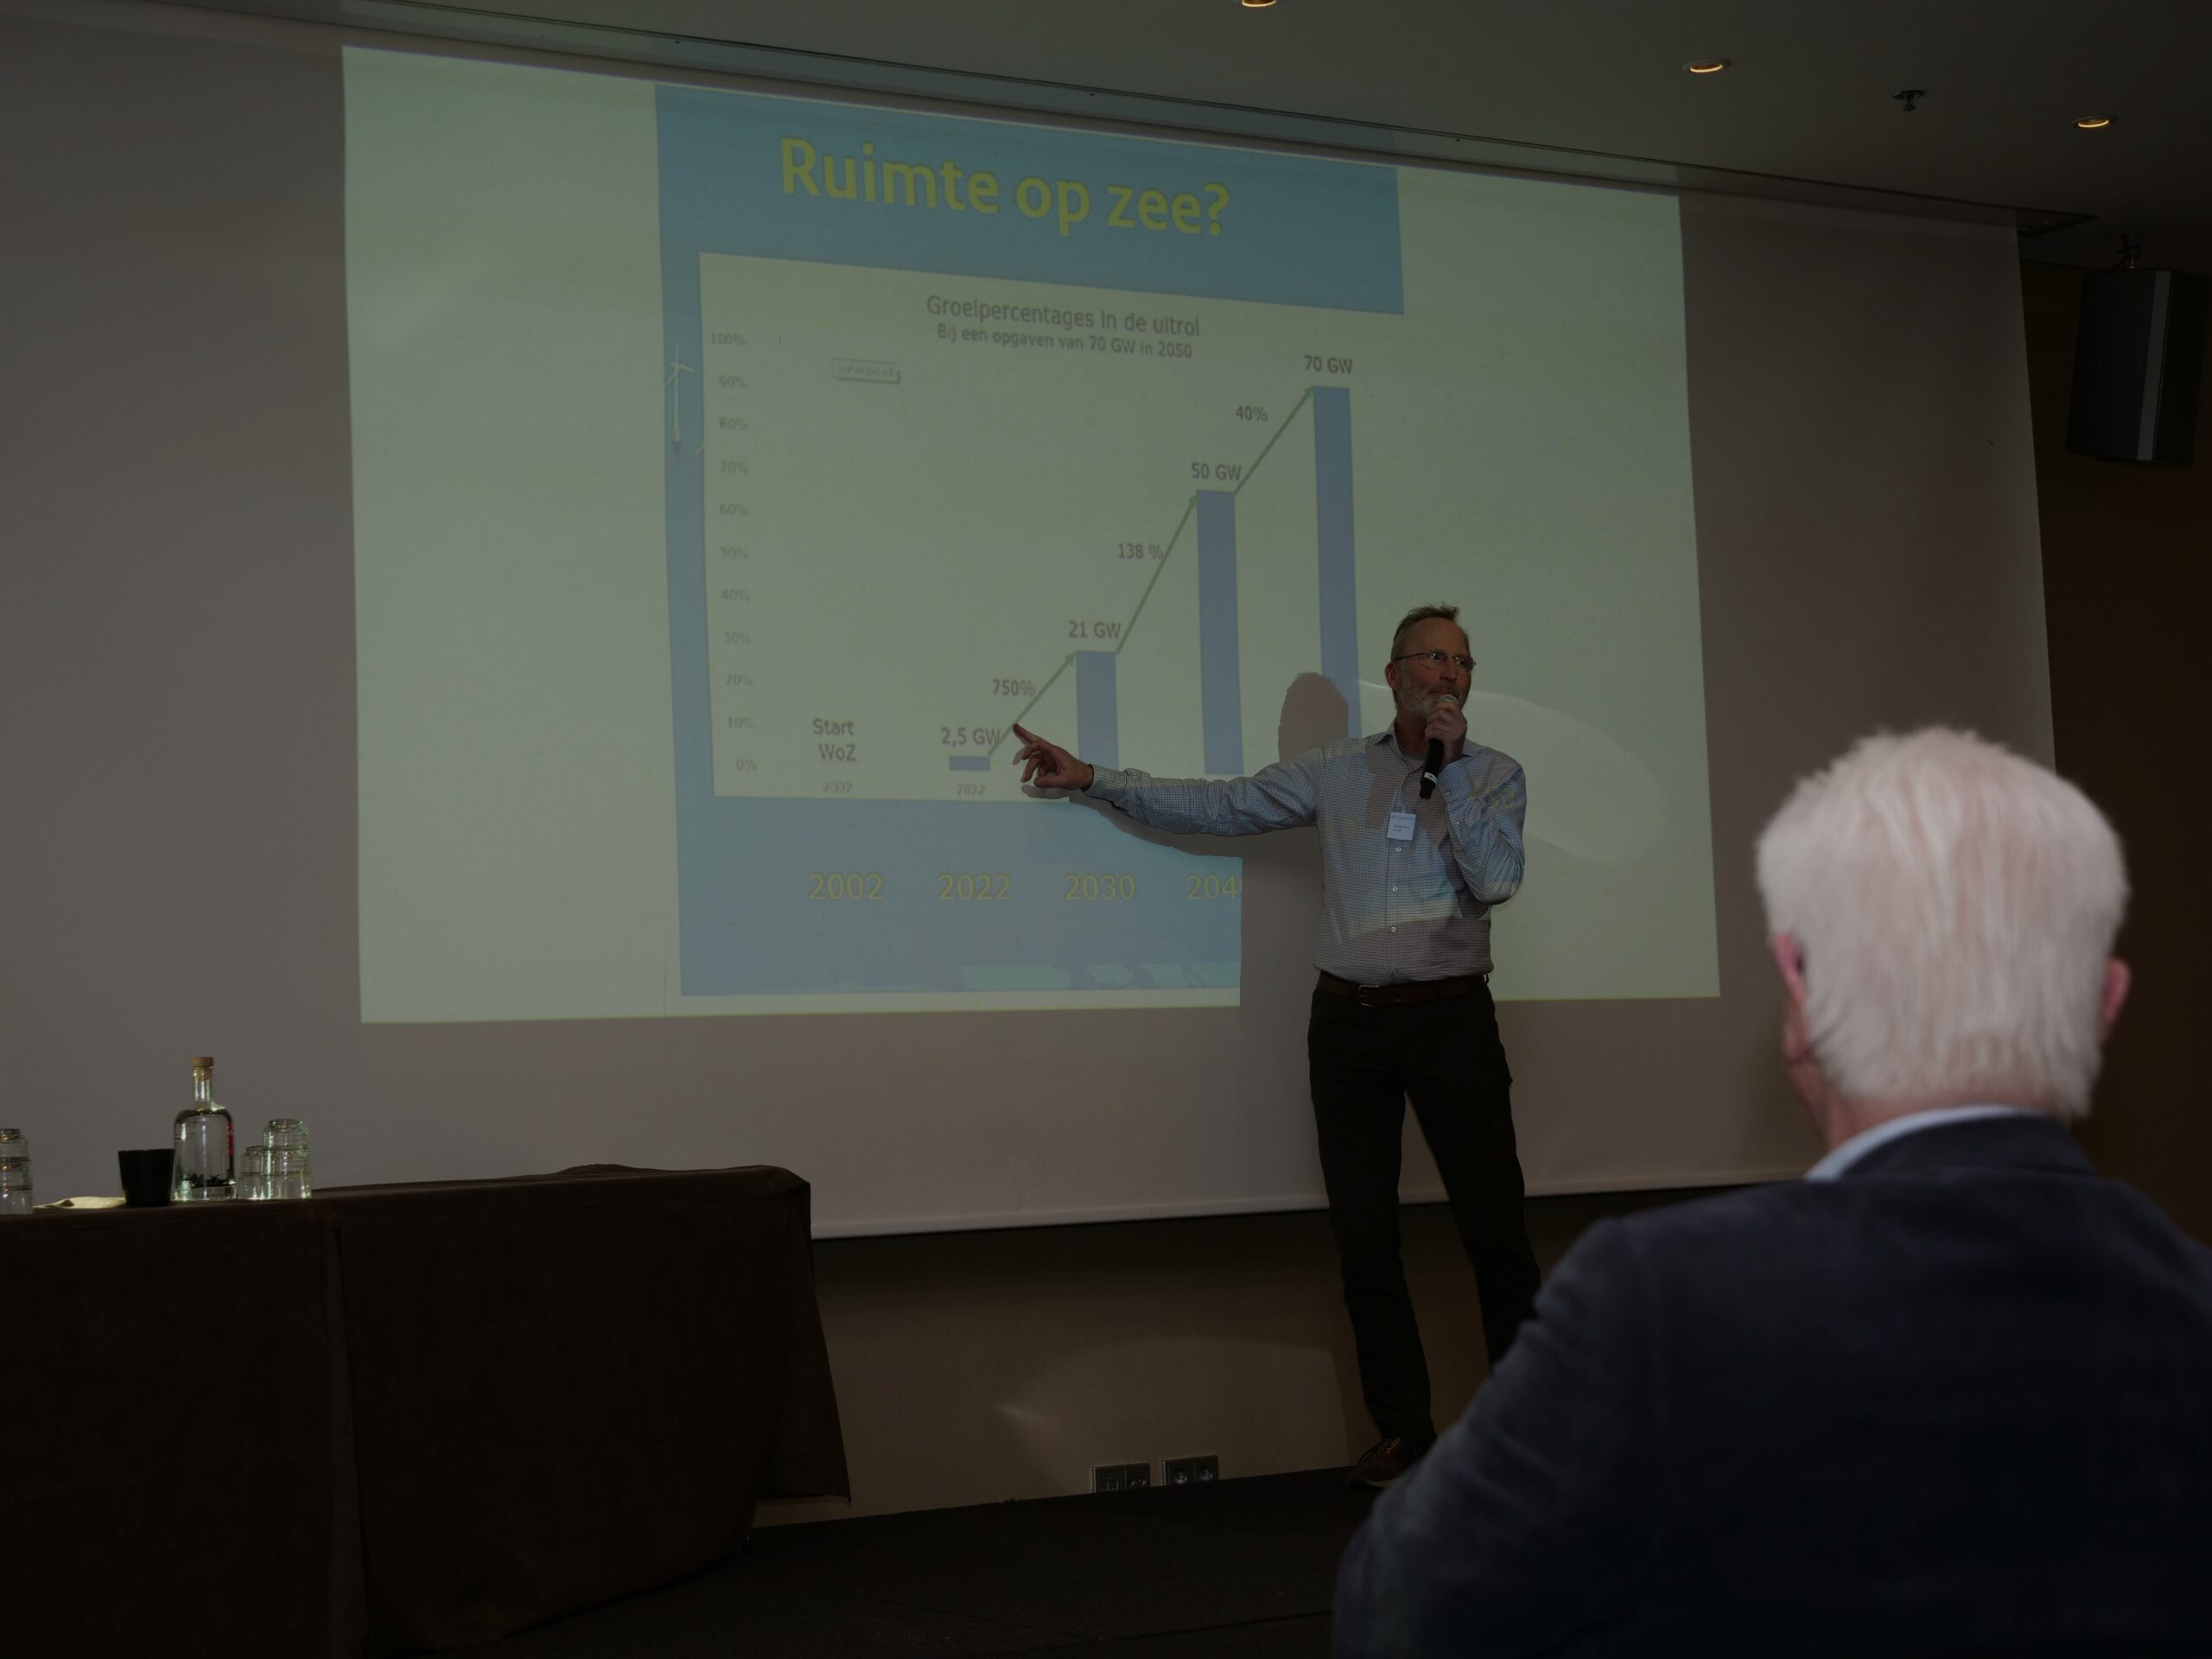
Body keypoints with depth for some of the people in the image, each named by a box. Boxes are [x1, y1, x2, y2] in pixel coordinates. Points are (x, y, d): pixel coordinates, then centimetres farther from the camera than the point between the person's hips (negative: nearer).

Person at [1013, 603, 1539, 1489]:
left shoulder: (1495, 774, 3)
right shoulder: (1337, 770, 9)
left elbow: (1495, 877, -12)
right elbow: (1218, 805, 12)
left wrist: (1449, 764, -16)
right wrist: (1091, 777, 10)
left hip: (1450, 1016, -2)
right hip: (1349, 1020, 2)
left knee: (1494, 1225, -4)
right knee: (1363, 1234, 4)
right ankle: (1403, 1428, 14)